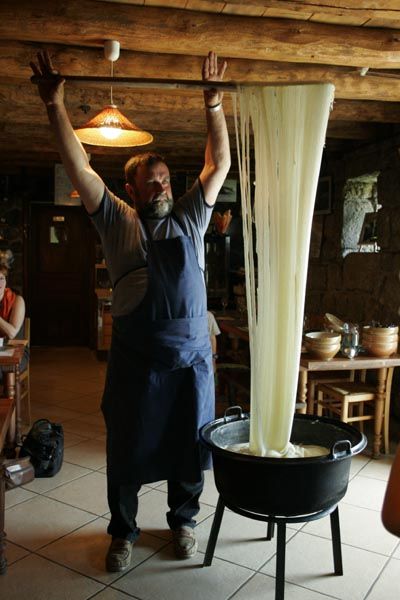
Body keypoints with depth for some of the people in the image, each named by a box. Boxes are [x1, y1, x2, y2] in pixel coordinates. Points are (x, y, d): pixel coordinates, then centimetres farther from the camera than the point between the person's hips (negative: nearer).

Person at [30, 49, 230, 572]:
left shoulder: (190, 218, 11)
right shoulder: (117, 221, 5)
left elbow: (220, 164, 9)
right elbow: (79, 168, -2)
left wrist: (214, 103, 5)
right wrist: (55, 104, -6)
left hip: (192, 356, 2)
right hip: (135, 358, -2)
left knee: (190, 447, 13)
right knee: (128, 449, 10)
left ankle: (182, 519, 37)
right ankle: (123, 531, 32)